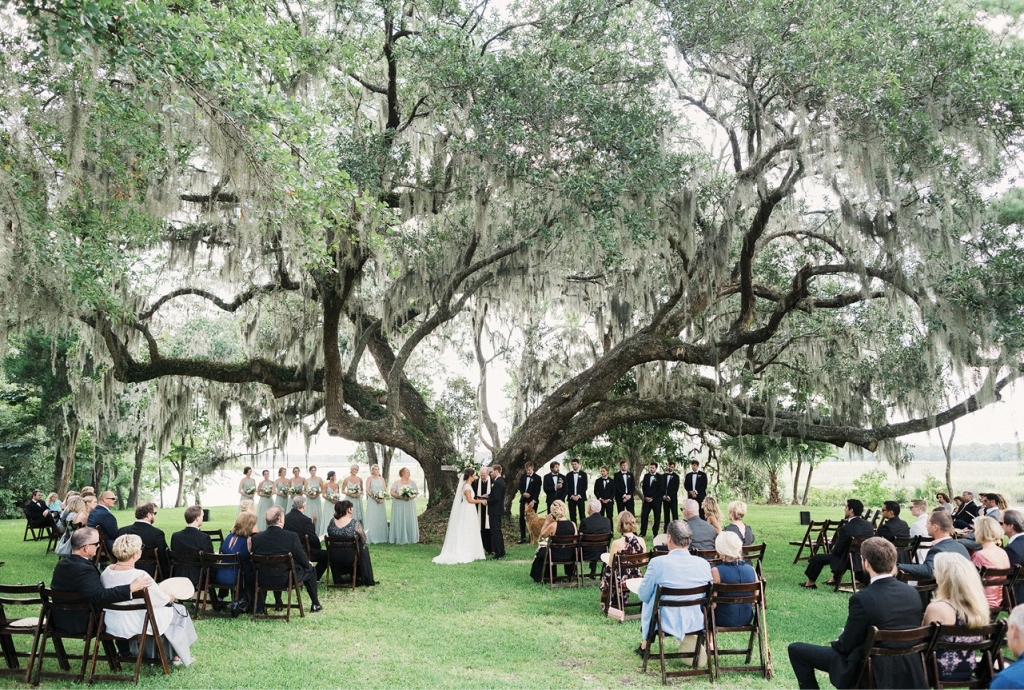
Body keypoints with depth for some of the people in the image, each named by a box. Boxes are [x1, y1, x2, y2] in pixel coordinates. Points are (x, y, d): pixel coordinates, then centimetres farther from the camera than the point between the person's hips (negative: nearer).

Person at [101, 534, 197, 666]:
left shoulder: (106, 572, -6)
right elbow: (160, 599, -15)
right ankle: (178, 656, 27)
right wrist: (170, 598, 9)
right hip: (136, 626, -7)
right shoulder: (140, 576, -27)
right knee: (178, 610, 14)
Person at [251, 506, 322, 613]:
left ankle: (259, 605, 35)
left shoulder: (255, 538, -11)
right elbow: (302, 559, -8)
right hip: (287, 580, -3)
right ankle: (315, 605, 28)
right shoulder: (292, 536, -18)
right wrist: (309, 563, 15)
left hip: (264, 581, 3)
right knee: (310, 569, 22)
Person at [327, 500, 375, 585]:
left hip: (333, 559, 4)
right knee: (364, 549, 25)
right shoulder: (354, 523, -16)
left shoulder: (332, 521, -4)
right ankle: (367, 580, 31)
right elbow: (363, 540, -6)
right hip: (350, 558, -4)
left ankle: (337, 580, 44)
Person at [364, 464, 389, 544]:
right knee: (372, 519, -6)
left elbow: (385, 490, 10)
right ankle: (371, 539, -5)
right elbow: (367, 490, -6)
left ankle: (381, 538, 7)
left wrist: (382, 498, -8)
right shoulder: (369, 478, 2)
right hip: (372, 501, -4)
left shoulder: (381, 479, 14)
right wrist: (374, 497, -16)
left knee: (381, 519, 3)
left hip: (381, 501, 4)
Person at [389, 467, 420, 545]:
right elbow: (392, 493, -8)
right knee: (399, 521, -5)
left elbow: (416, 492, 5)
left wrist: (411, 497, -15)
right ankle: (400, 539, -1)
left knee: (410, 521, 0)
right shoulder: (396, 483, 1)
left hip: (410, 505, 3)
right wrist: (401, 497, -22)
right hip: (399, 505, -3)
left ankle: (410, 538, 5)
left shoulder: (412, 483, 10)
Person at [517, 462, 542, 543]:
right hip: (523, 500, 4)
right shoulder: (522, 476, 7)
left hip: (532, 501, -4)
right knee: (522, 518, 1)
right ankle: (522, 537, 7)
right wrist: (523, 493, -12)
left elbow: (537, 491, -10)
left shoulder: (537, 478, -6)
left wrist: (533, 501, -21)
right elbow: (520, 487, 9)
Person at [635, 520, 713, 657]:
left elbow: (643, 596, -8)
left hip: (666, 624, -2)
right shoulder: (704, 564, -10)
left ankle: (644, 645, 45)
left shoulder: (657, 563, -20)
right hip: (696, 624, 3)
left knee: (646, 603, 31)